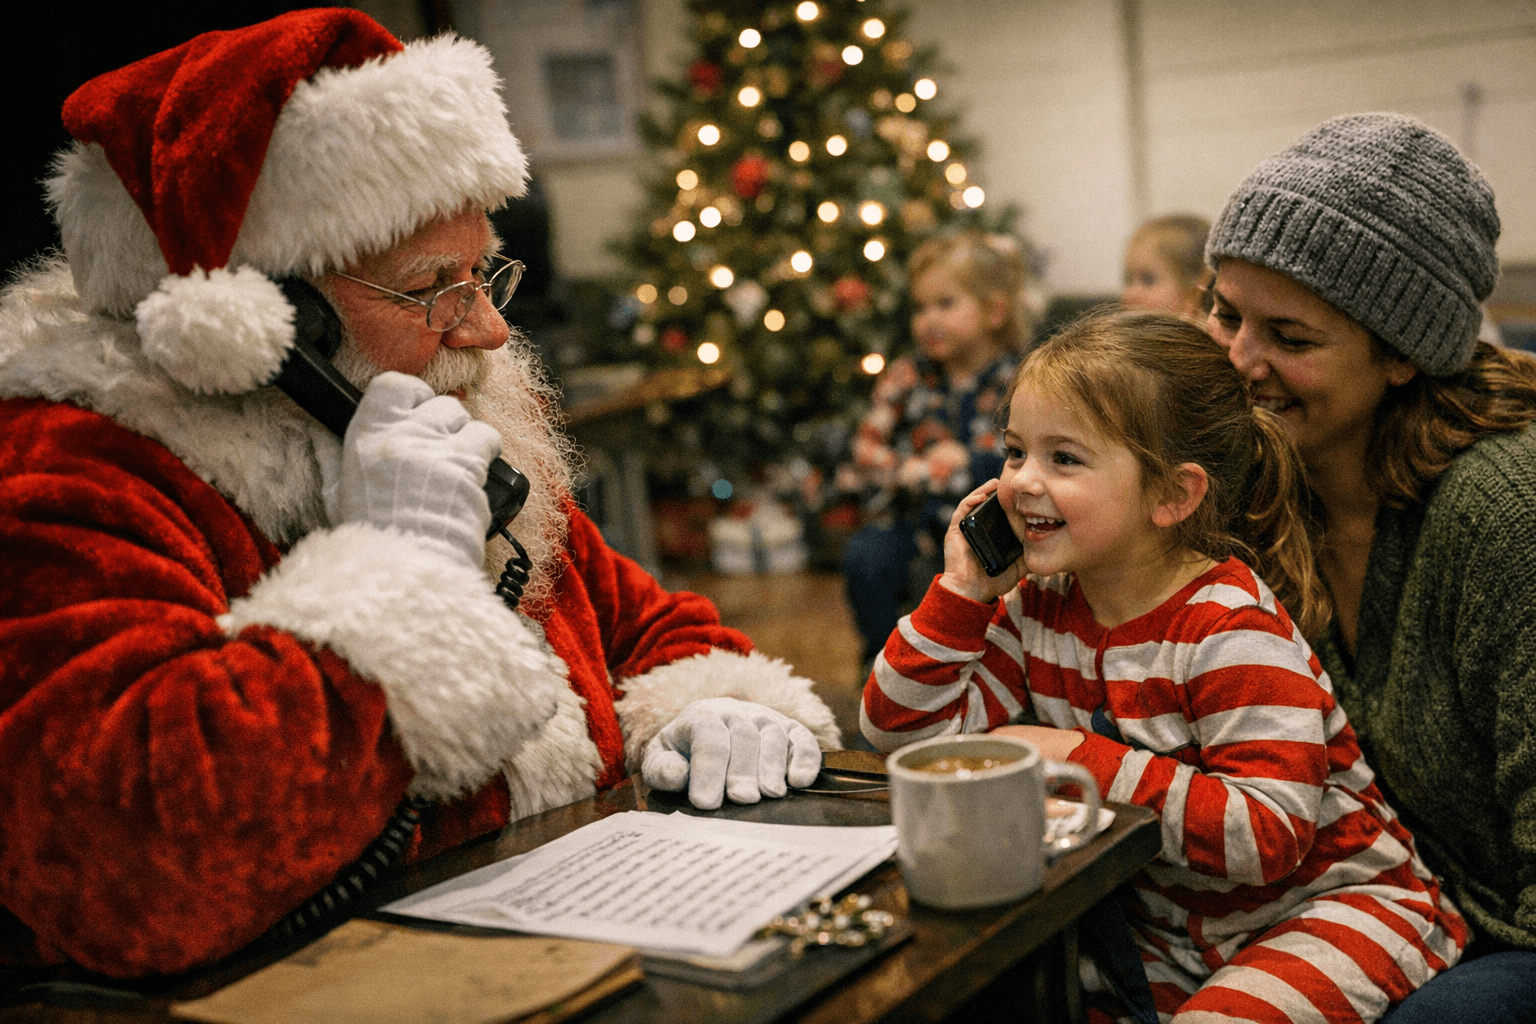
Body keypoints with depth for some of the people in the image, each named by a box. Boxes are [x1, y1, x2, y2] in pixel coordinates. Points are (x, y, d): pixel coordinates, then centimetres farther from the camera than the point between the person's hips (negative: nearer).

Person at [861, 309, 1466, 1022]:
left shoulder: (1233, 628, -22)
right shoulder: (1039, 605, -3)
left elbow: (1269, 835, -29)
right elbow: (906, 734, -3)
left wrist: (1086, 762, -29)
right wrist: (962, 589, -12)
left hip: (1330, 901, -5)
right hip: (1170, 924, 6)